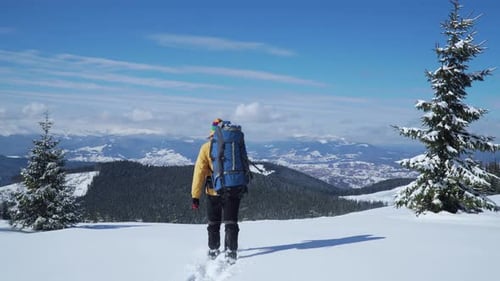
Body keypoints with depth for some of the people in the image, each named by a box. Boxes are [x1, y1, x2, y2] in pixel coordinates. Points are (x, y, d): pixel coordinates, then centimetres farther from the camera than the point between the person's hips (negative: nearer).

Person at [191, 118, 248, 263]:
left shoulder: (206, 147, -4)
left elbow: (199, 171, -7)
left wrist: (195, 195, -5)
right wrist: (242, 186, 25)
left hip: (214, 192, -1)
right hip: (234, 190, 1)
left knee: (213, 223, 16)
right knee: (231, 223, 4)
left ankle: (213, 251, 27)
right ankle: (231, 251, -9)